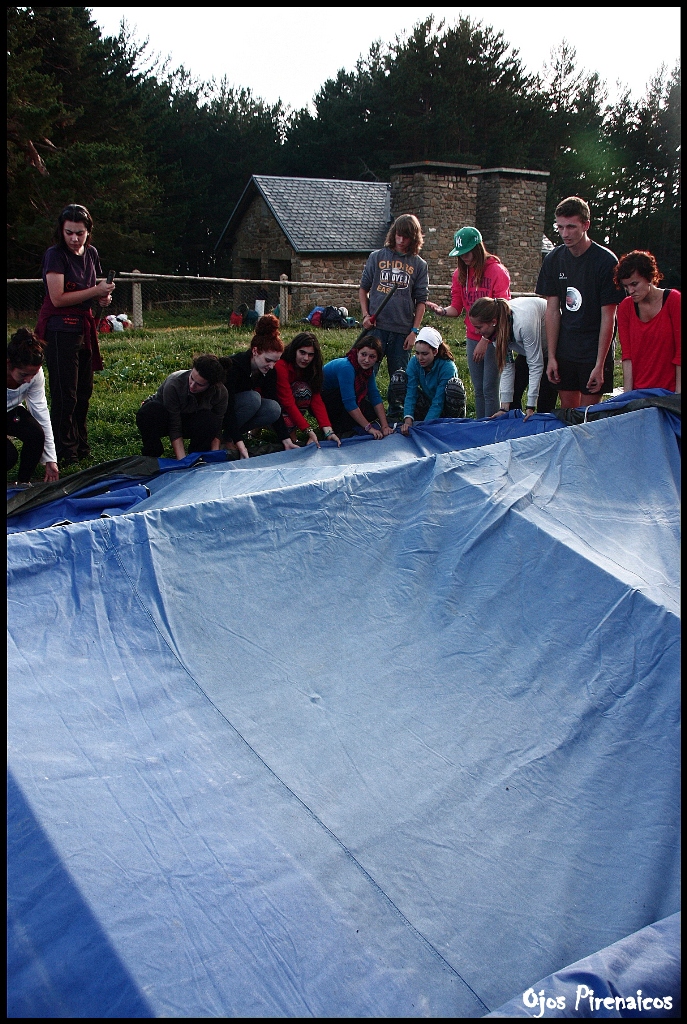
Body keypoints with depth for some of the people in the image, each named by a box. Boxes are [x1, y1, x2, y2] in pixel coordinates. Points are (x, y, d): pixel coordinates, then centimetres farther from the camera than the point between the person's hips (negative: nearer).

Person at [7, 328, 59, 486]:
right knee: (10, 455, -28)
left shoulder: (35, 373, -22)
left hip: (11, 411, 4)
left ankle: (23, 482, -5)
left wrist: (50, 460, -17)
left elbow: (41, 412, -17)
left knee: (36, 433, -25)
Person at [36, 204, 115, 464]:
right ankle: (65, 452, 4)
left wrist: (103, 296, 1)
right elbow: (58, 298, -18)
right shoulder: (55, 254, -12)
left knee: (84, 391, 13)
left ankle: (81, 447, 24)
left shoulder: (91, 253, 9)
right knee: (65, 394, -4)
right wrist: (95, 291, -18)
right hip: (60, 330, -7)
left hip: (84, 327, 7)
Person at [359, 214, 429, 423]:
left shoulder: (419, 265, 7)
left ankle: (396, 416, 19)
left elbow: (421, 301, 7)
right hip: (376, 327, 0)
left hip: (402, 330, 0)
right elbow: (363, 288, 13)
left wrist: (414, 331, -1)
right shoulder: (377, 257, 7)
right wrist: (365, 315, 0)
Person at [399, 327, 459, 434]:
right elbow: (411, 394, -23)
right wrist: (408, 420, -39)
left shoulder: (448, 367, -27)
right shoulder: (414, 363, -15)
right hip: (427, 404, 4)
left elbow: (438, 402, -31)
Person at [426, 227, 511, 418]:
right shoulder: (460, 273, 8)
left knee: (489, 389, -6)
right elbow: (457, 307, 9)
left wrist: (485, 341, -18)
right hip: (472, 338, 5)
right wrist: (442, 310, -14)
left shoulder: (497, 271, -9)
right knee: (478, 390, 10)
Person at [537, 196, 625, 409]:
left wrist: (600, 364, -14)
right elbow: (552, 311, 4)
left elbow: (608, 318, -11)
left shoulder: (606, 261, -11)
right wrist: (551, 356, 0)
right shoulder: (553, 260, 2)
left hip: (595, 351, -4)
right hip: (565, 351, 4)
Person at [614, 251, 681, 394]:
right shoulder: (625, 307, 2)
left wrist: (678, 393, -12)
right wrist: (627, 393, -10)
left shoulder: (674, 300, -6)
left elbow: (680, 352, -8)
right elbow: (627, 354, -1)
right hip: (639, 391, 3)